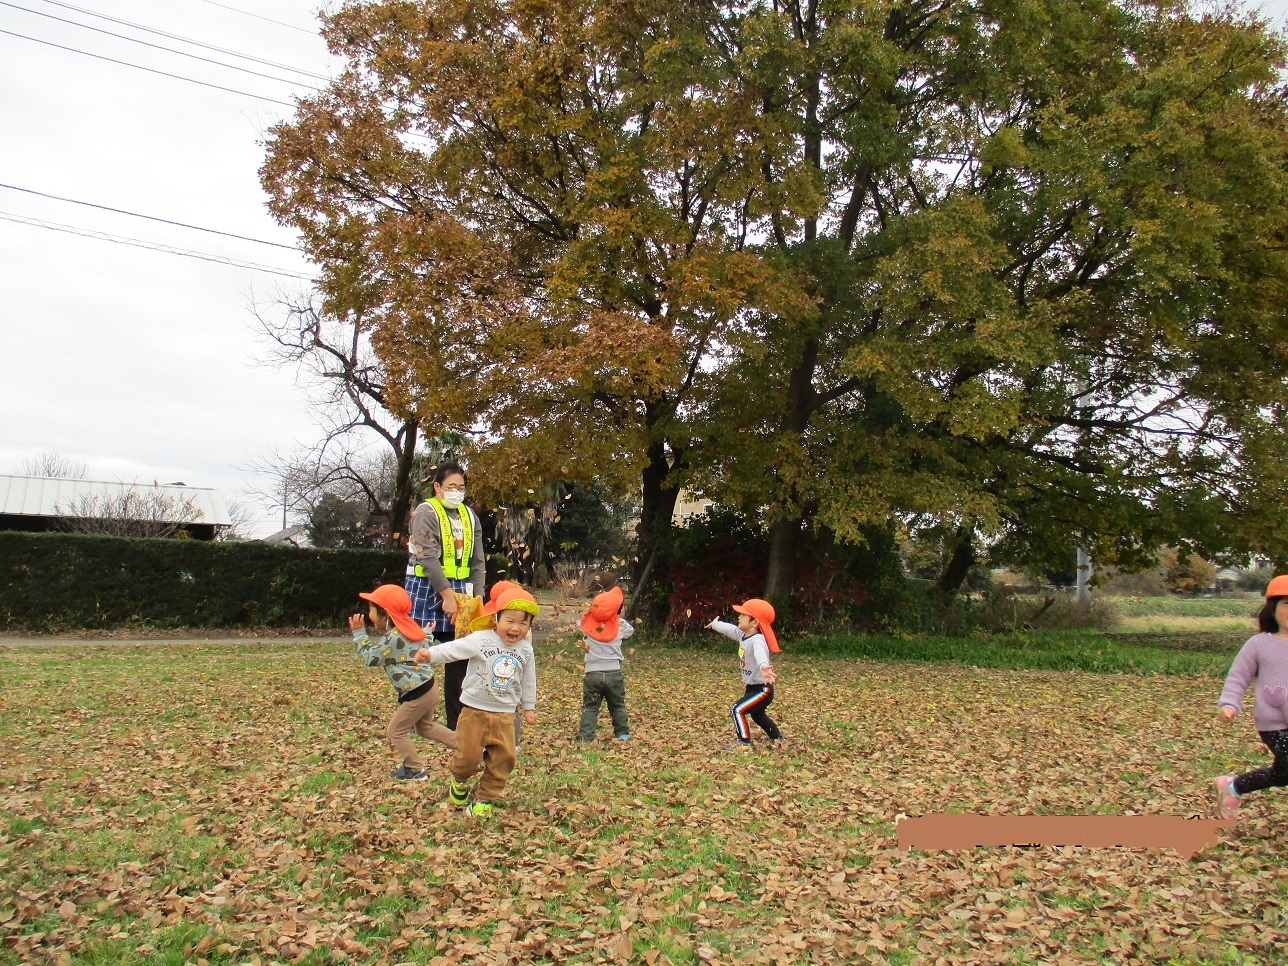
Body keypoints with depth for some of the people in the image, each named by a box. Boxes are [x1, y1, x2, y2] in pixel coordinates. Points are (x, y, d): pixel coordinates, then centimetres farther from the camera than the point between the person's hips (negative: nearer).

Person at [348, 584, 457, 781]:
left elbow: (371, 658, -11)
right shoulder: (407, 629, 9)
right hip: (429, 686, 10)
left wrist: (359, 634, -6)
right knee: (425, 727, 25)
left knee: (395, 730, 5)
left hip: (417, 694, -10)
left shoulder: (393, 638, -20)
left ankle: (415, 769, 12)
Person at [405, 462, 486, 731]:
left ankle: (457, 722, 16)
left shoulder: (469, 515, 13)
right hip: (427, 591, -6)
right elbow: (428, 558, -16)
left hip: (459, 591, 6)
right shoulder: (426, 512, -6)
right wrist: (447, 595, -19)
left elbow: (477, 561, 12)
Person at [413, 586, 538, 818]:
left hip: (505, 714, 3)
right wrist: (429, 654, -37)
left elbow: (528, 681, 16)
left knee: (504, 758, -1)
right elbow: (453, 649, -21)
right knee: (469, 756, -2)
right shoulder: (481, 640, -11)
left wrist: (529, 707, 21)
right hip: (475, 711, -3)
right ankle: (459, 780, 32)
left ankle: (484, 798, 16)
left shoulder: (526, 651, 3)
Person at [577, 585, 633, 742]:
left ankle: (585, 737, 0)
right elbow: (631, 630, 15)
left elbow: (580, 624, 15)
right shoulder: (620, 625, -7)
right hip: (614, 673, 1)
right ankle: (622, 733, 24)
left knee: (590, 707, 7)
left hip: (592, 673, -1)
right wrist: (620, 617, 21)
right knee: (617, 706, 18)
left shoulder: (587, 623, -8)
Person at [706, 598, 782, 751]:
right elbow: (729, 628, 20)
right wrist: (715, 625, 40)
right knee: (757, 714, 28)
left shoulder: (757, 641, -30)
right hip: (752, 686, 11)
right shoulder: (743, 634, -1)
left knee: (737, 710, -19)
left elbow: (760, 653, -54)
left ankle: (744, 743, -11)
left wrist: (763, 667, -76)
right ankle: (778, 739, 45)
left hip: (762, 688, -11)